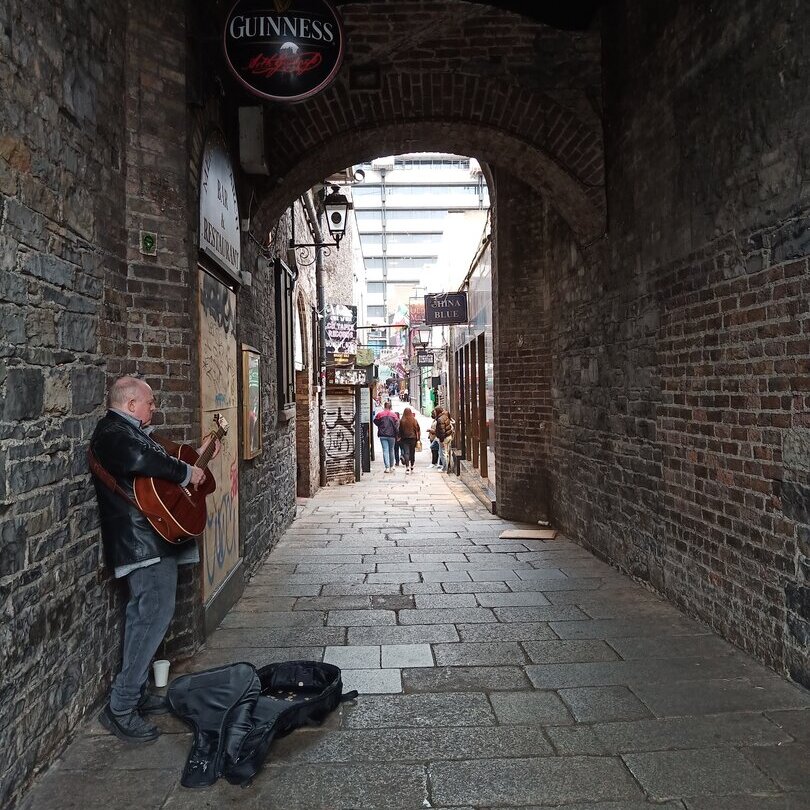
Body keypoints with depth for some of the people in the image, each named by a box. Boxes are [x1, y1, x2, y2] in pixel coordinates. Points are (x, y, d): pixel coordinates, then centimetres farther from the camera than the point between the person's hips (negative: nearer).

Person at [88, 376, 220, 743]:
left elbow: (157, 463, 34)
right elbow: (141, 459, -37)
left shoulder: (129, 431, 19)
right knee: (156, 613, -12)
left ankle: (137, 694, 26)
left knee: (145, 615, 15)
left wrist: (198, 455, 30)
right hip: (143, 541, -11)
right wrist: (187, 472, -25)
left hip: (153, 538, 11)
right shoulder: (113, 432, -15)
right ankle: (120, 708, -5)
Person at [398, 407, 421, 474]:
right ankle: (411, 466, 24)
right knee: (412, 453, 14)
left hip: (405, 438, -2)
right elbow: (418, 429, 3)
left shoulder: (402, 421, -7)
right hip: (413, 438, 2)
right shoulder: (414, 420, -2)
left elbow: (400, 430, -3)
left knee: (406, 452, -4)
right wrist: (418, 438, 11)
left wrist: (400, 437, 9)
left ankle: (407, 467, -17)